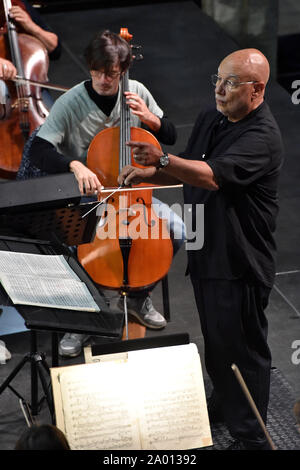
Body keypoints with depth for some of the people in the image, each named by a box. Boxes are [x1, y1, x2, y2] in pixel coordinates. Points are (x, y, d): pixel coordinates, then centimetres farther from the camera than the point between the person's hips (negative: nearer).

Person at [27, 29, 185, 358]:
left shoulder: (137, 93, -3)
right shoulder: (70, 103, -15)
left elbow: (170, 137, 8)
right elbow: (37, 152, -22)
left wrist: (149, 118, -13)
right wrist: (74, 165, -39)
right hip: (85, 195, -4)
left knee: (175, 230, -15)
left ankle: (138, 297, 9)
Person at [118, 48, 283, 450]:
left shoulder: (262, 137, -22)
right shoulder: (210, 120, 7)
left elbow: (213, 176, -36)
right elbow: (187, 172, 16)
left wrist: (161, 160, -47)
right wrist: (147, 174, -2)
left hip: (240, 262, -9)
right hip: (205, 251, 9)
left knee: (242, 347, 0)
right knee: (214, 337, 24)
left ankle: (250, 435, 12)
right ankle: (222, 403, 45)